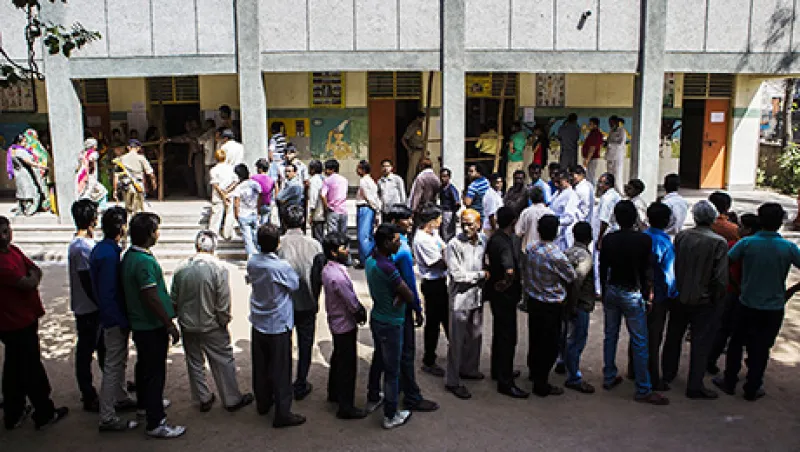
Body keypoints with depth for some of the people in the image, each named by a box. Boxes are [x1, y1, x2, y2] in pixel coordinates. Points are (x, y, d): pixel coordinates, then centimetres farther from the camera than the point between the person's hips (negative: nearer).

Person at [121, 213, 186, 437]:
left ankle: (146, 402, 45)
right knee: (155, 372, -2)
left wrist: (169, 303, 22)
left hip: (139, 323, 10)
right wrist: (170, 325, -18)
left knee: (144, 366, 26)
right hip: (152, 326, -10)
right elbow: (151, 298, -26)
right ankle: (156, 423, 6)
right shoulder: (144, 261, -26)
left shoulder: (129, 256, 6)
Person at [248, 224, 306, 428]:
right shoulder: (282, 267, -24)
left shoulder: (252, 262, -7)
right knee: (280, 370, 3)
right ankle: (282, 414, 10)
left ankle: (263, 403, 36)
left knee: (260, 366, 20)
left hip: (258, 323, 6)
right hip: (279, 325, -6)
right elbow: (295, 285, -9)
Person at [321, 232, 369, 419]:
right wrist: (362, 314, -4)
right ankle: (346, 407, 11)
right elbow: (353, 304, -22)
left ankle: (334, 393, 42)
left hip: (336, 322, 10)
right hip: (345, 324, -10)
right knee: (347, 365, 1)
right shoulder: (337, 276, -29)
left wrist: (360, 309, 0)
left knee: (338, 358, 25)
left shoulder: (327, 269, 1)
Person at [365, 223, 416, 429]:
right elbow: (409, 296, -22)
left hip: (376, 318, 9)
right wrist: (402, 295, -2)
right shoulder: (387, 267, -30)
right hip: (391, 324, -9)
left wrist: (398, 295, -10)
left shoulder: (371, 260, -1)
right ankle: (391, 416, 17)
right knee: (392, 370, 4)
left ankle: (373, 399, 43)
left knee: (378, 360, 26)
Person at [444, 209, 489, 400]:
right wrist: (482, 274, -11)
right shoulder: (454, 245, -15)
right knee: (457, 340, 1)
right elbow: (458, 275, -17)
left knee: (475, 336, 19)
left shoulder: (483, 241, 2)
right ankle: (452, 381, 10)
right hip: (460, 297, -6)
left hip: (478, 295, 6)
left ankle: (469, 369, 38)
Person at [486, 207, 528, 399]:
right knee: (508, 337, -2)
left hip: (495, 294, 10)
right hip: (505, 295, -10)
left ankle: (498, 370, 38)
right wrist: (505, 284, -24)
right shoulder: (506, 242, -25)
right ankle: (505, 382, 5)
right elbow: (510, 270, -41)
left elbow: (488, 263, 17)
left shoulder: (493, 239, 4)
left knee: (499, 333, 22)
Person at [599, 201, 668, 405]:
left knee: (610, 336, 16)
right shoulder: (644, 240, -14)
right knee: (639, 342, 2)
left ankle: (609, 378, 27)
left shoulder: (608, 239, -3)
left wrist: (604, 293, 15)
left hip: (612, 291, 5)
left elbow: (603, 269, 3)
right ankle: (643, 390, 8)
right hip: (632, 294, -4)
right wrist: (646, 296, 1)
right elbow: (646, 272, -10)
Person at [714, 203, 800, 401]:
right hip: (773, 309, 0)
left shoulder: (747, 243, -12)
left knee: (736, 344, 16)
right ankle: (752, 389, 21)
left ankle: (729, 382, 25)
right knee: (760, 349, 11)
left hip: (747, 306, 0)